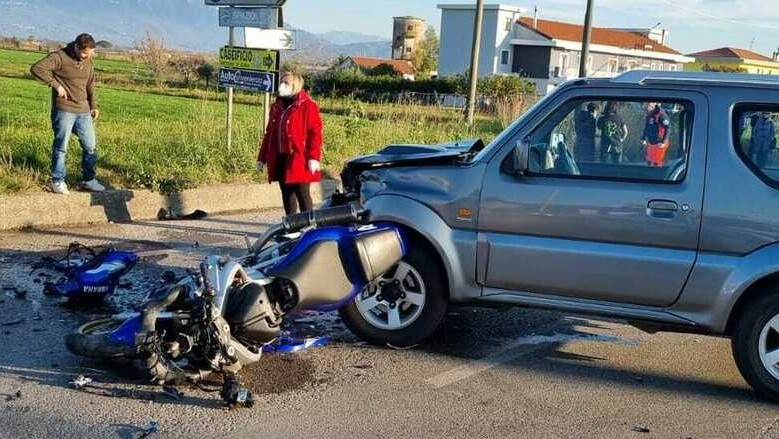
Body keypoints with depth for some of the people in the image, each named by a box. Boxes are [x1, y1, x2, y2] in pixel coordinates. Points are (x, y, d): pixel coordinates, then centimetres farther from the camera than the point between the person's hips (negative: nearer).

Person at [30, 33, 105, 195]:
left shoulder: (88, 61, 9)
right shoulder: (59, 57, -11)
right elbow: (37, 68, -20)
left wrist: (94, 105, 13)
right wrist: (56, 84, -20)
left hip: (83, 111, 6)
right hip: (64, 110, -6)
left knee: (91, 146, 8)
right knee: (61, 146, 2)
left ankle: (89, 179, 20)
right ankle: (58, 181, 14)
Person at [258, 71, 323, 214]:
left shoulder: (307, 106, -6)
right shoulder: (277, 106, 16)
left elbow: (315, 132, -12)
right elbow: (269, 133, 20)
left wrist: (314, 157, -20)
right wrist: (262, 157, 18)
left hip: (299, 159, -7)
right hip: (280, 159, 7)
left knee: (302, 195, -5)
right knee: (287, 195, 11)